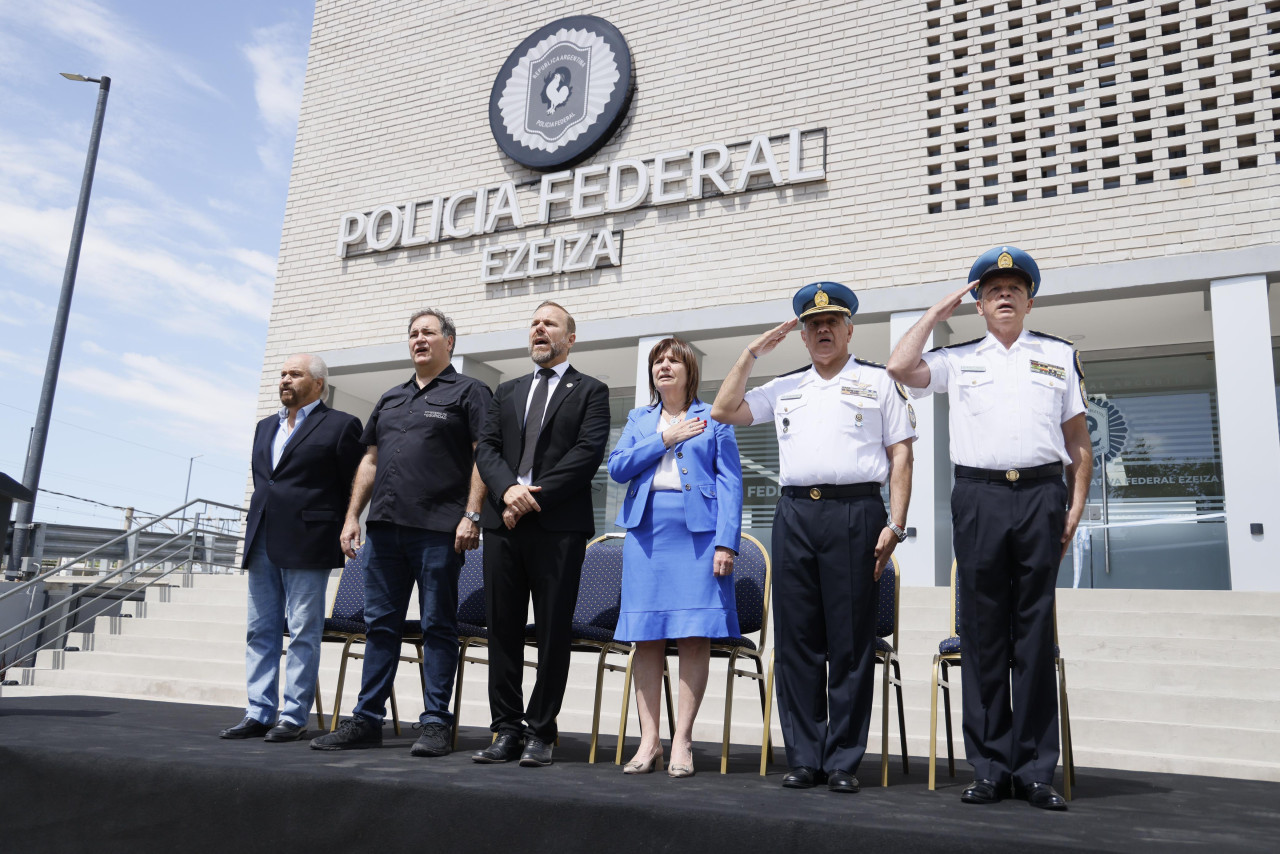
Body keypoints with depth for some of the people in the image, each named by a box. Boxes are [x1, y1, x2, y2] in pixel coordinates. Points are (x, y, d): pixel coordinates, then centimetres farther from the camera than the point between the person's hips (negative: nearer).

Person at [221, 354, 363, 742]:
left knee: (303, 633, -2)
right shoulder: (265, 426, 20)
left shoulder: (340, 426, -1)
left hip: (306, 544, -7)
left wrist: (339, 531, -2)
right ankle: (259, 713, 15)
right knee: (260, 631, 8)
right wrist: (257, 527, 17)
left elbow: (355, 487, -1)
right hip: (262, 543, 7)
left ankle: (294, 717, 4)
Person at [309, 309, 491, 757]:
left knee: (438, 626, 0)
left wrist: (472, 516, -15)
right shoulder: (390, 399, 21)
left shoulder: (469, 392, 3)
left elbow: (484, 456, -6)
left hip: (438, 530, -6)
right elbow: (370, 460, 22)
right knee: (380, 623, 9)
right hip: (385, 525, 6)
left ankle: (435, 723, 6)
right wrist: (352, 516, 14)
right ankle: (366, 719, 16)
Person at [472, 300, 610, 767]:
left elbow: (588, 452, -6)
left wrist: (535, 496, -13)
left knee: (553, 632, -1)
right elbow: (486, 448, 10)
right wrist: (507, 489, -10)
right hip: (504, 522, 4)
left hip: (559, 526, -4)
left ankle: (540, 732, 8)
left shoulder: (590, 391, 8)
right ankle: (507, 729, 13)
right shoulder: (507, 391, 21)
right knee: (503, 629, 5)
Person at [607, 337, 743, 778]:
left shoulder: (714, 418, 9)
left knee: (694, 635, -5)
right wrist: (663, 440, -2)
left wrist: (726, 542, -10)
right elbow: (617, 467, 5)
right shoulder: (639, 419, 19)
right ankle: (649, 739, 6)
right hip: (647, 530, 3)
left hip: (698, 530, -3)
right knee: (646, 636, 0)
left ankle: (682, 740, 2)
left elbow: (730, 482, 1)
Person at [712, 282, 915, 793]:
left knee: (851, 642, -2)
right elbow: (724, 411, 17)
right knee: (797, 640, 3)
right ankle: (804, 758, 12)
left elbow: (900, 454, 4)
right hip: (794, 514, 4)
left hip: (855, 511, -3)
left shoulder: (878, 382, 11)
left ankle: (843, 761, 7)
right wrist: (752, 354, 13)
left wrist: (895, 525, -6)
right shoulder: (785, 388, 22)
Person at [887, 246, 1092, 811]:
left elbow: (1079, 442, 15)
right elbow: (899, 368, -1)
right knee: (983, 632, 1)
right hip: (979, 495, 0)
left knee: (1035, 632, 1)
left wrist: (1074, 508, 4)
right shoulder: (958, 359, 15)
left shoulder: (1059, 356, 17)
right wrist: (937, 313, 9)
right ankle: (989, 767, 8)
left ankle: (1036, 770, 9)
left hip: (1041, 494, 0)